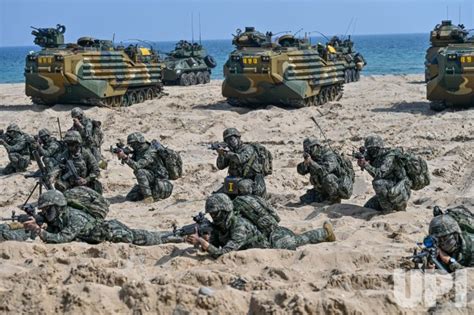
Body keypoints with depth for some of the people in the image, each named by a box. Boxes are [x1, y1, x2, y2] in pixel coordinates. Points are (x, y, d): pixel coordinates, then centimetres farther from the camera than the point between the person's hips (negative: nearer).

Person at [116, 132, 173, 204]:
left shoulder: (150, 153, -25)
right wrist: (122, 156, -16)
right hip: (149, 182, 8)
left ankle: (148, 196, -23)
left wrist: (125, 157, -40)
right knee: (130, 198, -2)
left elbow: (137, 166, -35)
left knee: (139, 171, -32)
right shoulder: (139, 151, 3)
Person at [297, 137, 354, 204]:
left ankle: (335, 198, -15)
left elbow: (324, 171, -38)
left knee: (327, 177, -36)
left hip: (341, 188, -8)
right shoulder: (314, 158, 3)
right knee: (304, 199, 3)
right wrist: (305, 163, -20)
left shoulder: (330, 156, -22)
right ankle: (328, 198, 16)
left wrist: (311, 162, -36)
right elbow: (301, 170, -1)